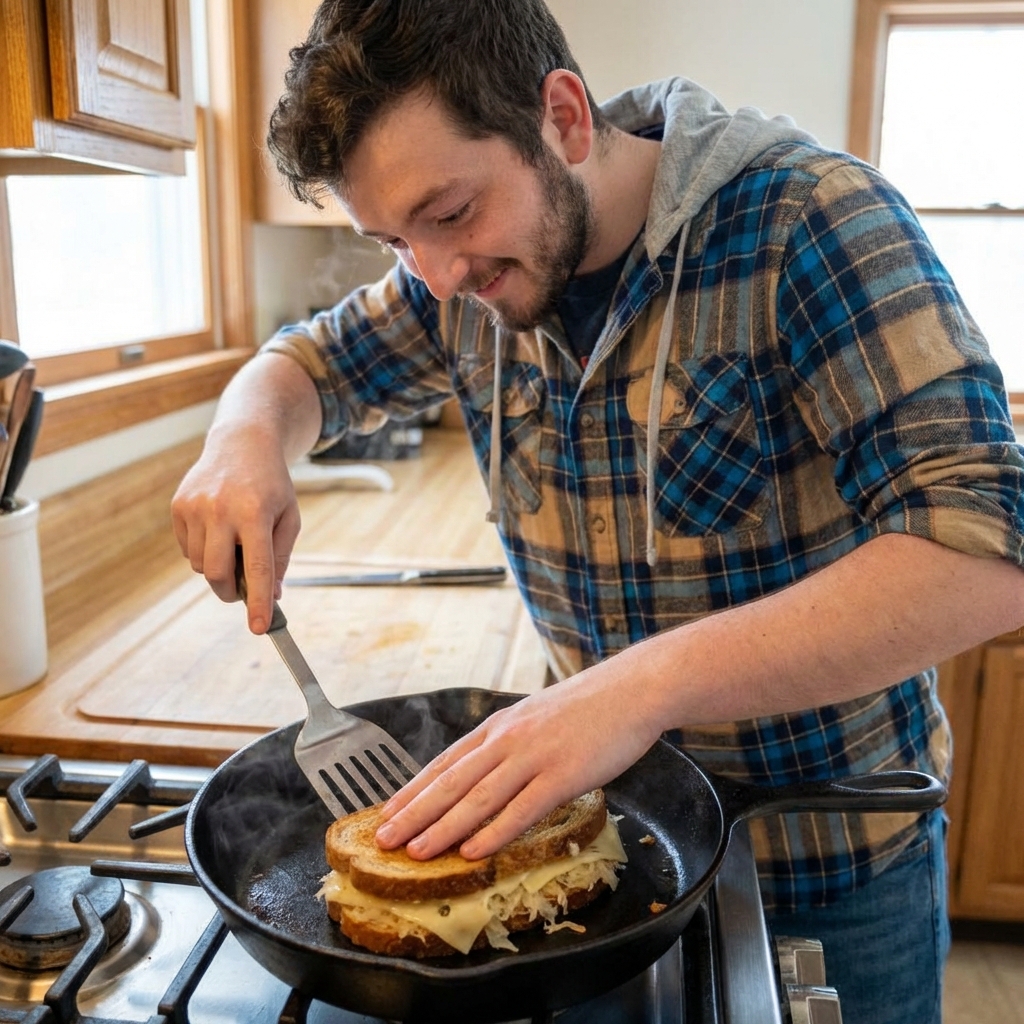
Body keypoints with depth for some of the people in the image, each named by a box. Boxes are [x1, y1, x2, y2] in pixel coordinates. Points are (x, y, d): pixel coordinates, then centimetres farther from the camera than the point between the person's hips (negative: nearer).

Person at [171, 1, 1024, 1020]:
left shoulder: (812, 221, -24)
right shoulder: (463, 272, -7)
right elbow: (310, 363, 7)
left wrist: (649, 681, -41)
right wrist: (248, 437, -16)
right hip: (605, 813, 4)